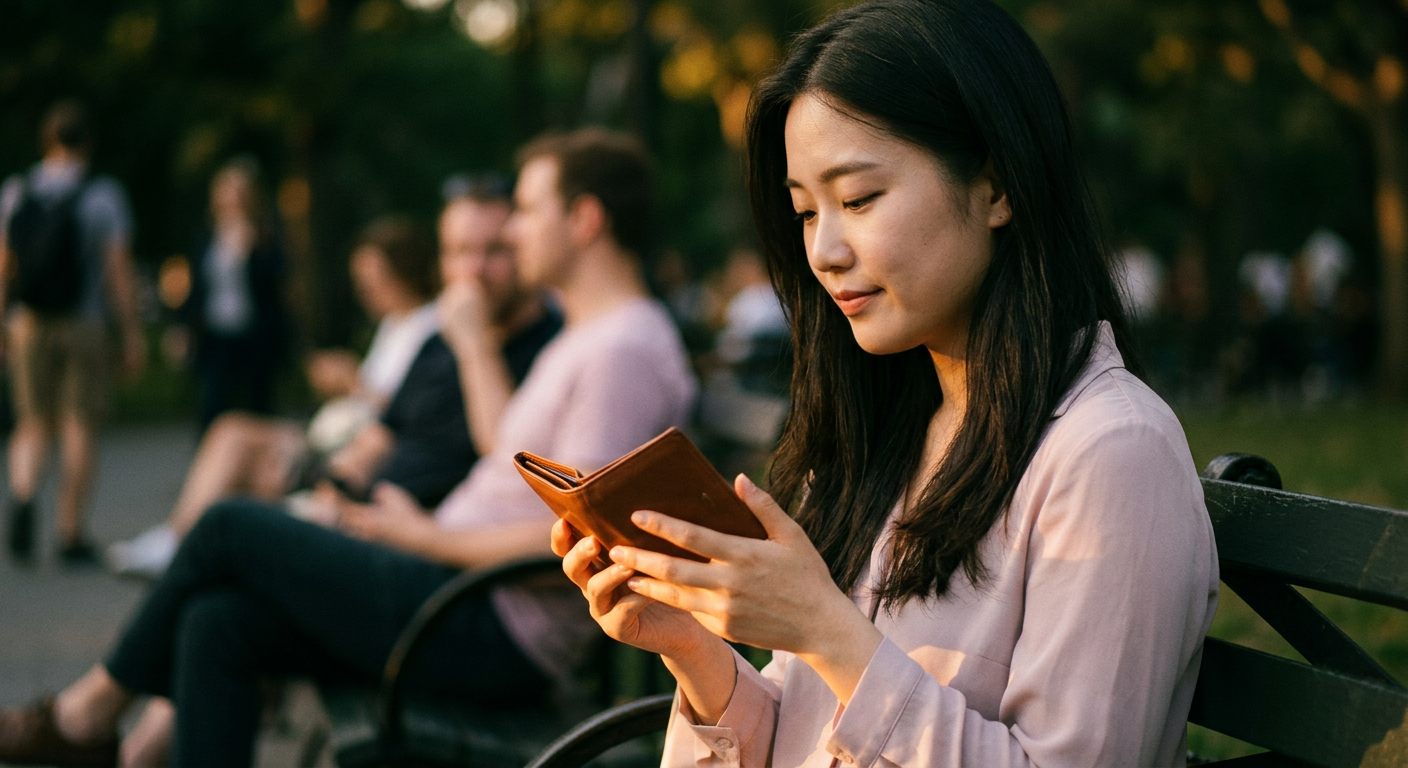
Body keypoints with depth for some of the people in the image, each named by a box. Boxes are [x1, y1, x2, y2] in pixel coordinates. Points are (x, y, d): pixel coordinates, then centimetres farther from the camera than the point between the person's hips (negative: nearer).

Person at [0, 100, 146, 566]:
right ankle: (71, 535, 8)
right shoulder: (103, 195, -5)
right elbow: (118, 270, -8)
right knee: (78, 427, 5)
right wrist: (132, 334, -3)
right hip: (83, 324, -2)